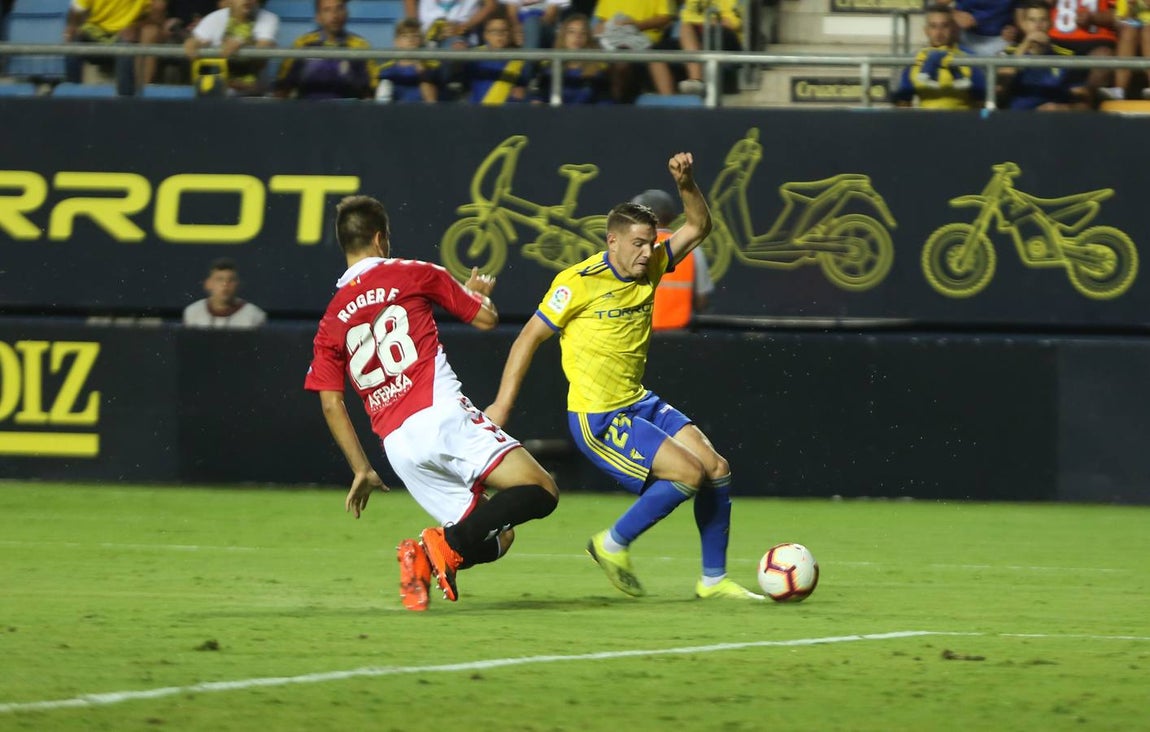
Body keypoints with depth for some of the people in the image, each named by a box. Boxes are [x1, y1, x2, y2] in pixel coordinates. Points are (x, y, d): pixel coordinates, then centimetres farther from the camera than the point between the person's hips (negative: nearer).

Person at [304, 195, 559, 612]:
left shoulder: (331, 322, 17)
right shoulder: (413, 275, 8)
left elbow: (331, 404, 12)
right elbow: (487, 319, 14)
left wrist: (361, 470, 19)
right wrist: (479, 292, 36)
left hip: (397, 445, 5)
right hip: (442, 417, -5)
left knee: (496, 537, 12)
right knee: (540, 491, -8)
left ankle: (422, 556, -16)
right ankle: (447, 545, -25)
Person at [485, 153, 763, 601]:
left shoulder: (649, 269, 4)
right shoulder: (579, 282, -14)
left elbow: (698, 227, 10)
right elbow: (529, 337, -9)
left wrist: (686, 184, -10)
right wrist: (503, 404, -10)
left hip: (639, 405, 8)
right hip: (597, 419, -8)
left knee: (716, 470, 2)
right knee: (688, 472, -18)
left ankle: (713, 579, 13)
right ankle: (614, 545, -1)